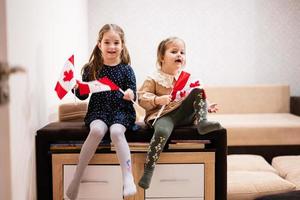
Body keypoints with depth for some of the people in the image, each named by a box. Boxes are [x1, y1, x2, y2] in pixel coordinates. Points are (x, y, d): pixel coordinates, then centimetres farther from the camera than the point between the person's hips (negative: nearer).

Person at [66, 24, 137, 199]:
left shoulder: (126, 69, 4)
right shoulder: (91, 69, 7)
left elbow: (132, 92, 0)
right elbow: (83, 95, 10)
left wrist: (130, 94, -23)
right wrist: (77, 88, -11)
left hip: (121, 110, 0)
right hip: (98, 110, 1)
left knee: (116, 131, -33)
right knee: (97, 130, -31)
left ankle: (128, 178, -33)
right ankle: (76, 178, -23)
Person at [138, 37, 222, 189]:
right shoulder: (154, 79, 0)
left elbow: (196, 96, 21)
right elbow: (142, 98, -5)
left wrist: (207, 107, 4)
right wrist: (157, 100, -23)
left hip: (183, 114, 5)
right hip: (163, 115, -5)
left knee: (198, 91, -8)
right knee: (162, 131, -38)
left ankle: (202, 122, -20)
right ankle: (148, 169, -29)